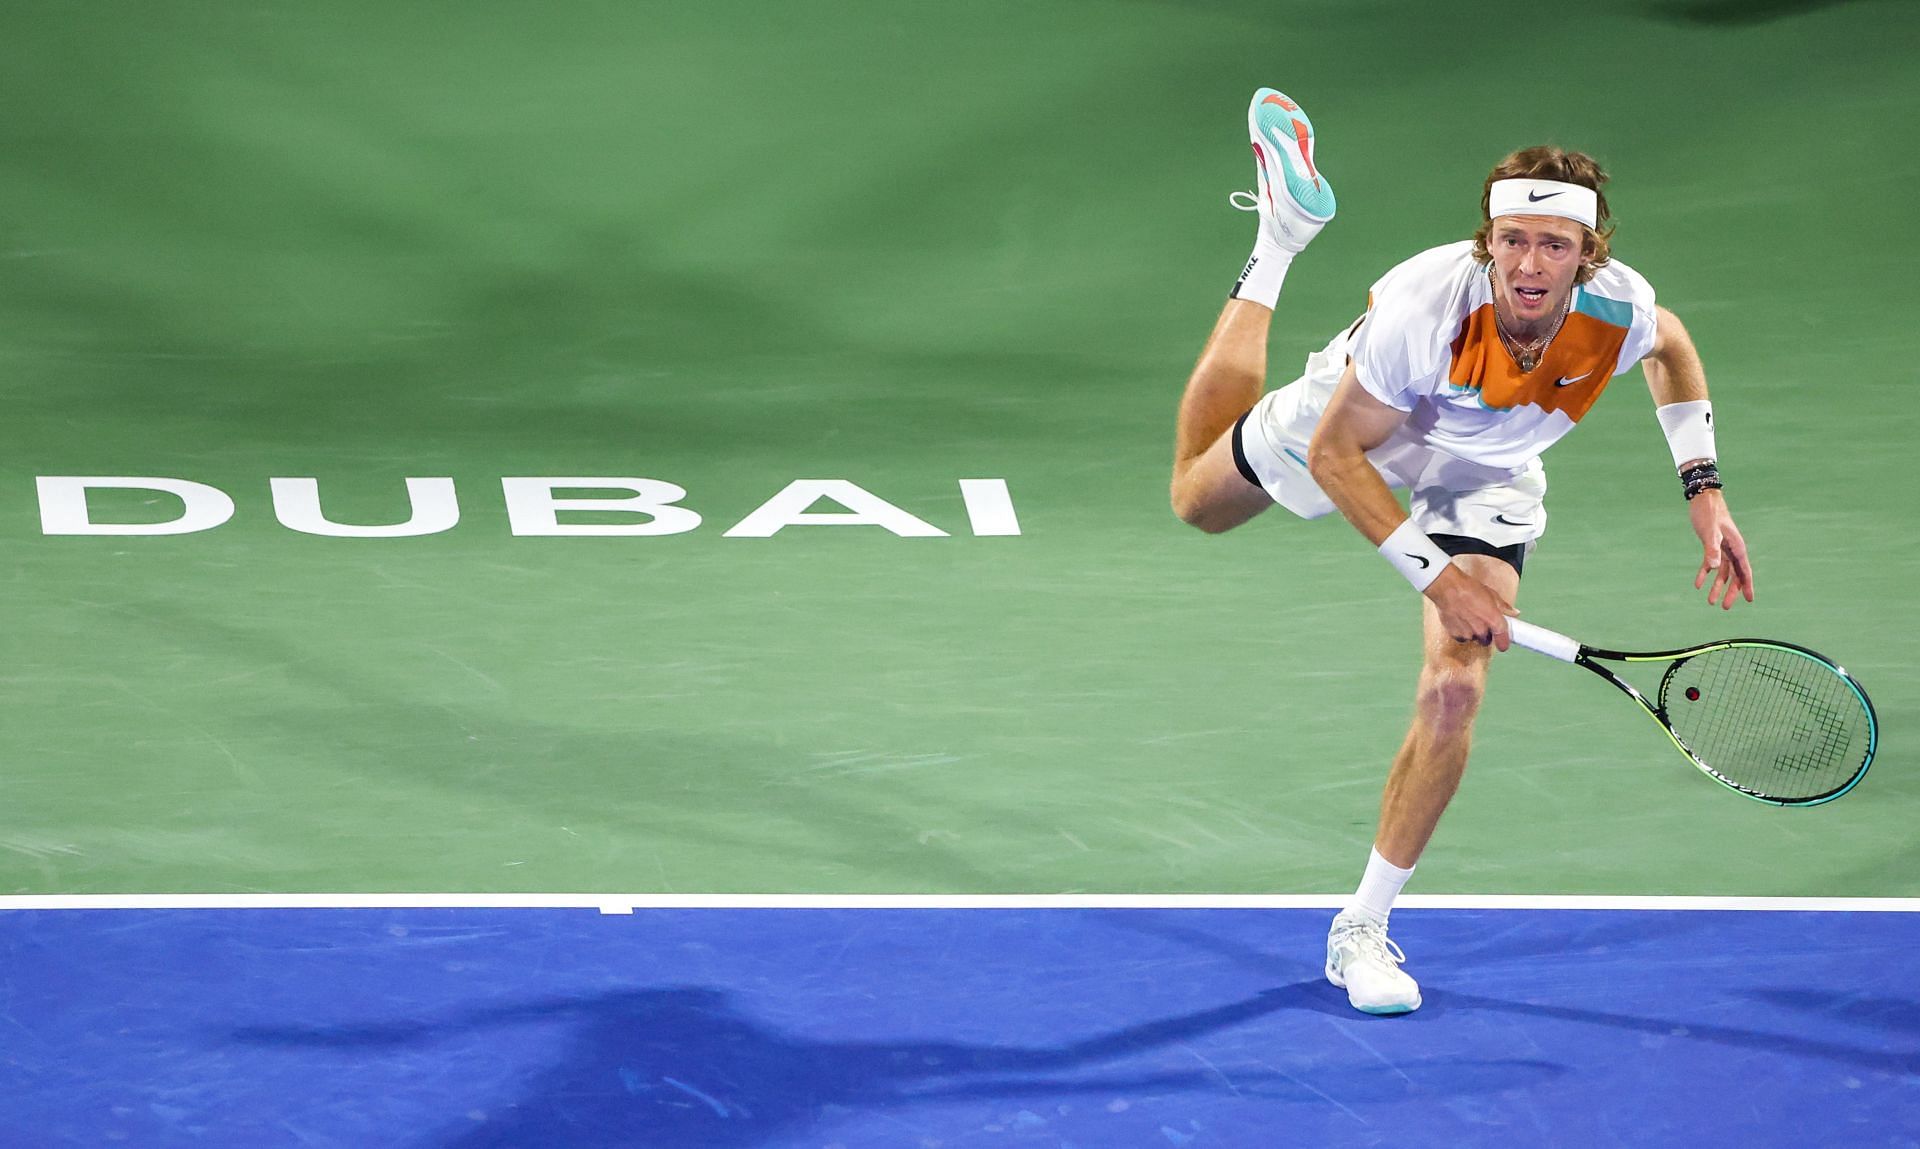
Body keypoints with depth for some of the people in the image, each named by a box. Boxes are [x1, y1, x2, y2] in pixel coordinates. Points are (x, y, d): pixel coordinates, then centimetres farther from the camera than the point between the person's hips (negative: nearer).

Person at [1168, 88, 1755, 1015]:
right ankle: (1281, 235, 40)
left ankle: (1361, 931, 0)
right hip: (1351, 427, -1)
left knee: (1452, 693, -15)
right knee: (1198, 500, 28)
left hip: (1484, 482, 1)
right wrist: (1435, 572, -34)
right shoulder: (1425, 307, -44)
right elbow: (1335, 455, -29)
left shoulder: (1620, 309, -33)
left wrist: (1703, 490, -10)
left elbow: (1671, 348, -4)